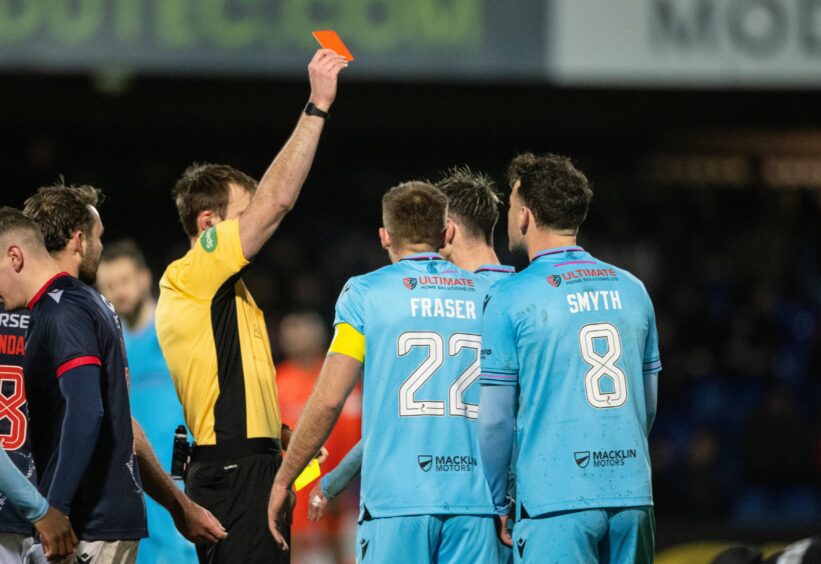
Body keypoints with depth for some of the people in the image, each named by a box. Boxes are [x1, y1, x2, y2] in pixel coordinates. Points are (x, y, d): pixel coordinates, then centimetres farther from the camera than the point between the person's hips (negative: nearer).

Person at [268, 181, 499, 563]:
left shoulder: (367, 294, 2)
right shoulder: (489, 298, 11)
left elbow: (328, 400, -2)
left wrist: (284, 479, 8)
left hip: (397, 499, -3)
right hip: (476, 501, 3)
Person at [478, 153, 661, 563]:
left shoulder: (509, 299, -5)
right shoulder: (631, 290, 12)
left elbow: (494, 419, -3)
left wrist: (498, 505, 7)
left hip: (556, 502, -5)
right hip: (633, 496, 5)